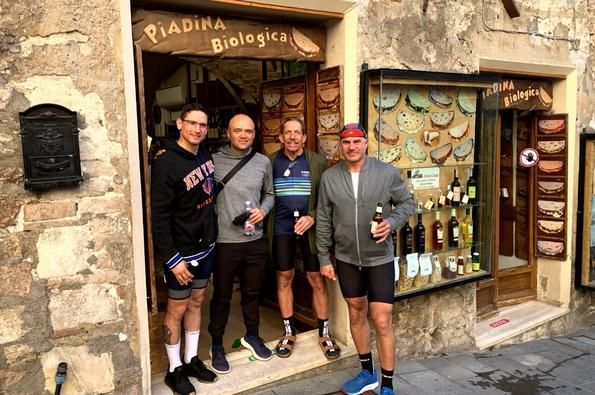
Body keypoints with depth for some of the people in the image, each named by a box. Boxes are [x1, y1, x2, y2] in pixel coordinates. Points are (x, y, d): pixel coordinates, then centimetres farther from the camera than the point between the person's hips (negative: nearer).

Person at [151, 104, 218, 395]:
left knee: (196, 303, 17)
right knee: (177, 309, 7)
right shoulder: (166, 163, -19)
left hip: (206, 246, 7)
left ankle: (192, 360, 33)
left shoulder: (205, 154, 2)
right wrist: (172, 259, -21)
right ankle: (175, 369, 24)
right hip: (181, 252, -7)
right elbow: (159, 216, -20)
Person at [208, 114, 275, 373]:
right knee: (222, 296, 10)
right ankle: (216, 346, 30)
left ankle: (252, 336, 41)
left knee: (252, 293, 20)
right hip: (224, 242, -3)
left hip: (256, 241, 3)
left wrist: (263, 210, -3)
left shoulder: (263, 162, 3)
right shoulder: (213, 161, -7)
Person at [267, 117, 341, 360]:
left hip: (310, 228, -1)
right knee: (284, 278, 9)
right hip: (281, 228, 1)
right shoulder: (271, 162, 2)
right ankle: (289, 332, 25)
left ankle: (324, 333, 20)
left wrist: (312, 217, -15)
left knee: (317, 279, 4)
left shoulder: (318, 162, -2)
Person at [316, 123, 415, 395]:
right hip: (346, 259, 3)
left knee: (382, 322, -2)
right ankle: (367, 373, 36)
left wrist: (392, 222, -17)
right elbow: (323, 221, 2)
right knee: (356, 314, 16)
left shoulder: (387, 173, -9)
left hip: (380, 258, -3)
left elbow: (407, 203, 3)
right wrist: (324, 258, 3)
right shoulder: (329, 177, -3)